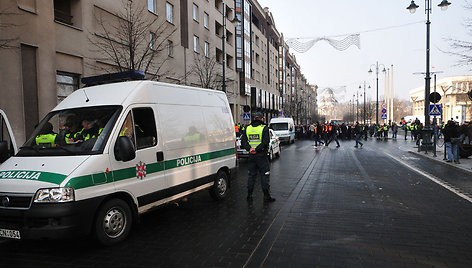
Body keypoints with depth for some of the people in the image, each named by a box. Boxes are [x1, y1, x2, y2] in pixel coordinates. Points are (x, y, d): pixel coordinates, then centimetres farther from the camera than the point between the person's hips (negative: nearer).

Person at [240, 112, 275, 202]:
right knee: (265, 175, 4)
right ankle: (266, 195, 6)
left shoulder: (248, 128, 7)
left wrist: (249, 149, -10)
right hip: (261, 155, -4)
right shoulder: (264, 128, -6)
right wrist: (257, 149, -16)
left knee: (251, 175, 12)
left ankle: (249, 195, 15)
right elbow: (265, 142, -16)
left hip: (251, 155, 4)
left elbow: (243, 141, 0)